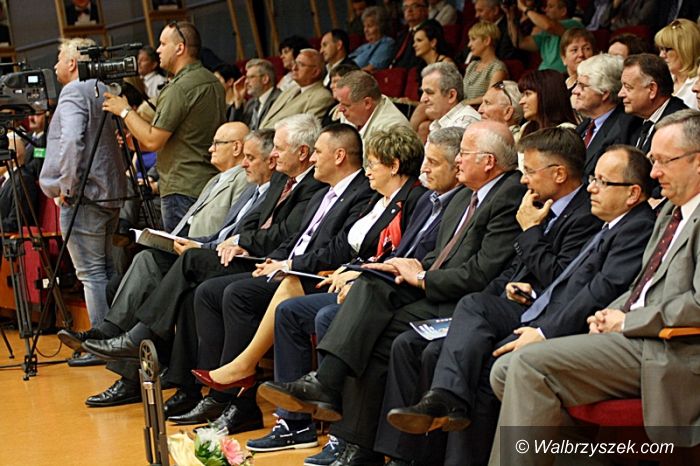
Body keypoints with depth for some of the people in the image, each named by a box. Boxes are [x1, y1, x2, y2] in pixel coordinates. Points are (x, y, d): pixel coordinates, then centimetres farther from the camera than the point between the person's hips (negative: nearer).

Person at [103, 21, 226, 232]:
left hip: (183, 190, -9)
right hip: (211, 185, 9)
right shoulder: (213, 82, 13)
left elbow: (152, 141, -17)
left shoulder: (179, 88, -16)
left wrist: (124, 111, -4)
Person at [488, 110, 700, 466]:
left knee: (530, 365, -21)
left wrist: (626, 321, -13)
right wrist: (610, 314, 7)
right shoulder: (671, 214, 22)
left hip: (667, 354, -10)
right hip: (634, 337, 10)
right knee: (506, 372, -2)